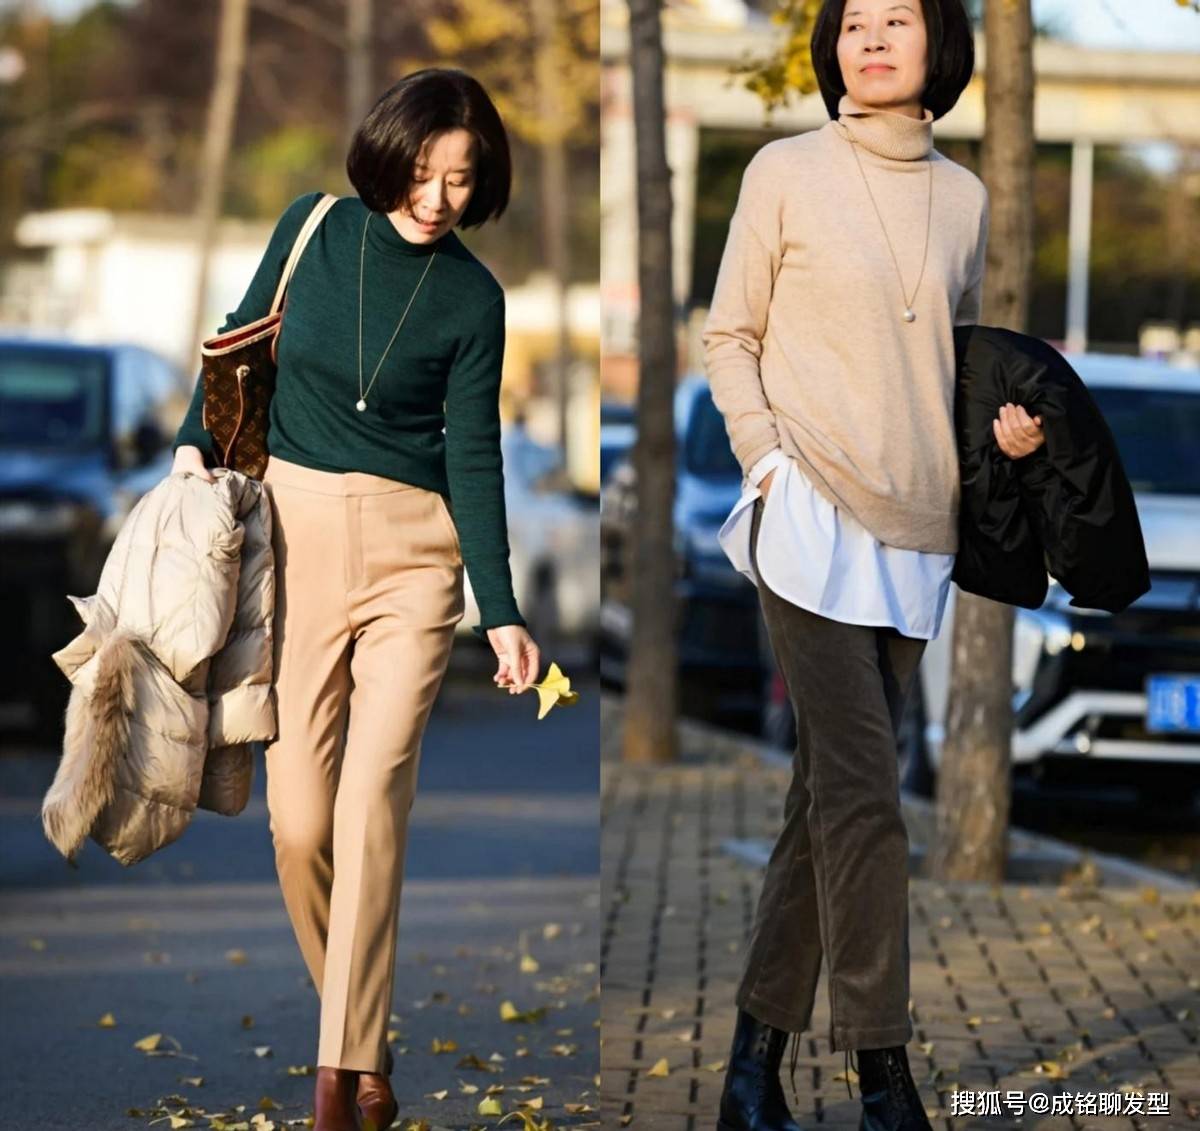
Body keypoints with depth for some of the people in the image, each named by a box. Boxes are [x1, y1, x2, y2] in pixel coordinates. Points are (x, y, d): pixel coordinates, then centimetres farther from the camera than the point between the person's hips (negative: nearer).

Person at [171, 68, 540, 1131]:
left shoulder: (472, 298, -2)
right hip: (294, 528, 2)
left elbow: (473, 455, -1)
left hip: (411, 553, -2)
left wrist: (502, 611, -6)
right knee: (299, 820, -2)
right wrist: (197, 445, 0)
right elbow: (240, 344, 14)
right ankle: (358, 1021, 19)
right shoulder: (313, 228, 1)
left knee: (372, 805, -11)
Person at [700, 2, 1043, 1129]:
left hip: (917, 527, 5)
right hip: (812, 516, -5)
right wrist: (768, 463, -9)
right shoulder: (785, 172, 0)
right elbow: (729, 337, 4)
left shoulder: (963, 197, 11)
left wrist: (1002, 419, 3)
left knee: (830, 789, 7)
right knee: (861, 790, -10)